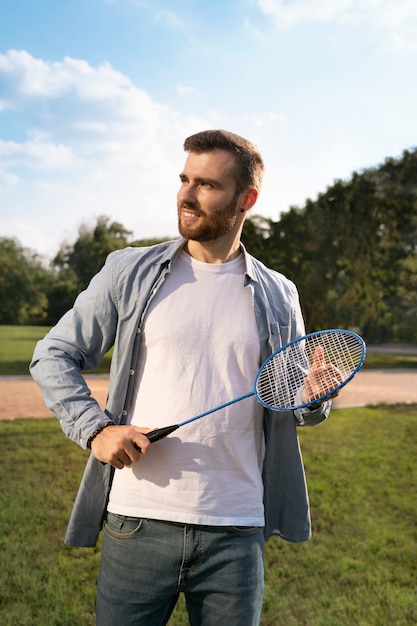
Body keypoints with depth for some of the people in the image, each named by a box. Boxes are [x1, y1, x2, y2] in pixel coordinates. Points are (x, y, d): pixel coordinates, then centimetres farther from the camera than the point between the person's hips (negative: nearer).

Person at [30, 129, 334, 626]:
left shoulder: (278, 297, 7)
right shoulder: (129, 273, 2)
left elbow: (296, 410, 15)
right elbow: (54, 356, 6)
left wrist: (315, 396, -9)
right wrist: (94, 429, -9)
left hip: (236, 533, 1)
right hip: (138, 524, -1)